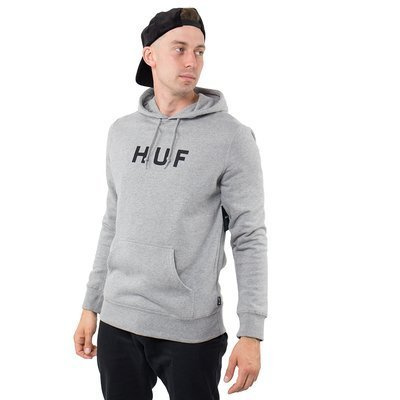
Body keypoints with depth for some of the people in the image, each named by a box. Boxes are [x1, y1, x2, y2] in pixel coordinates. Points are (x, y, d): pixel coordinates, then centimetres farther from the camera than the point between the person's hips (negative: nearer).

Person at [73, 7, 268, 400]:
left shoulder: (232, 137, -9)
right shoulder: (122, 131, 7)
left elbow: (249, 238, -9)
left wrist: (251, 333, -13)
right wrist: (91, 307, 13)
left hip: (191, 331, -4)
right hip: (117, 323, 4)